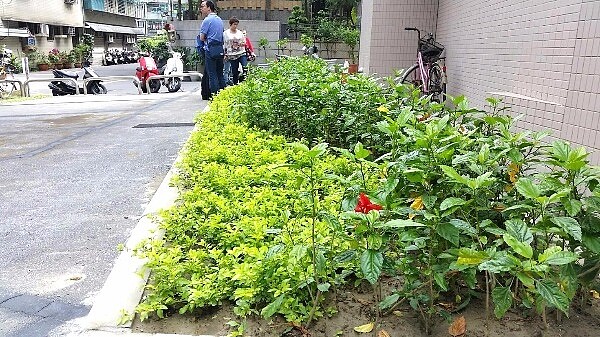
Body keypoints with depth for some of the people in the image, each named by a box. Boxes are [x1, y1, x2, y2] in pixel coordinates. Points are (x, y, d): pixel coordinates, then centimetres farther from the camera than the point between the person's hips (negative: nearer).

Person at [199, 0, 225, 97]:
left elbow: (202, 38, -8)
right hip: (220, 48, 7)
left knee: (212, 75, -4)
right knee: (220, 74, 12)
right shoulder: (220, 20, 14)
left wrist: (206, 39, 11)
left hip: (211, 49, -7)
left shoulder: (207, 20, -9)